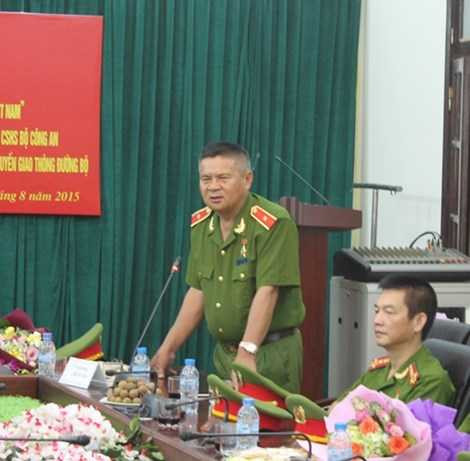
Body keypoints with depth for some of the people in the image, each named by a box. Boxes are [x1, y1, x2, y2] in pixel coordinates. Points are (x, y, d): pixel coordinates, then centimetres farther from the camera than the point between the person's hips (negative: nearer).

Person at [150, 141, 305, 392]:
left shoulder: (273, 223, -16)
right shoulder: (200, 224, 7)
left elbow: (267, 292, -23)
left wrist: (247, 353, -30)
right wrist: (168, 347, 10)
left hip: (271, 352, -7)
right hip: (224, 351, 7)